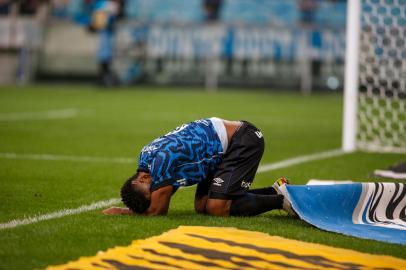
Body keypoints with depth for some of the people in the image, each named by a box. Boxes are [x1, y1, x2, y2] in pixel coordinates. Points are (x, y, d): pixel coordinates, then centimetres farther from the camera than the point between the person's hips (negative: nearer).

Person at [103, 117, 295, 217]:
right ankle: (276, 190, 12)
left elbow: (157, 211, -19)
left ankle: (281, 199, -5)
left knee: (217, 208, -17)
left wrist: (125, 211, -8)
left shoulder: (162, 160, -28)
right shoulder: (146, 155, 0)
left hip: (243, 141, -10)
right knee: (201, 206, 5)